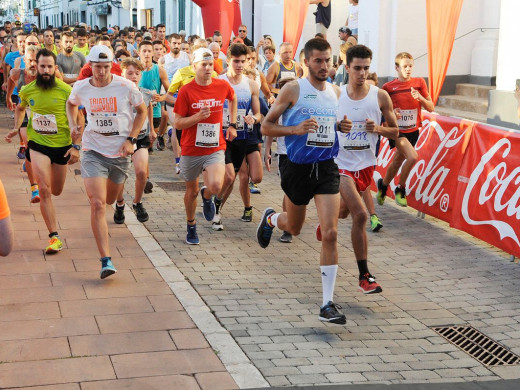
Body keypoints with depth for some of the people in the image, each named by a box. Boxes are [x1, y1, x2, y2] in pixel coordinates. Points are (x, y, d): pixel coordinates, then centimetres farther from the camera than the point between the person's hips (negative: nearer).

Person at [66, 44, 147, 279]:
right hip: (93, 151, -1)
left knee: (109, 200, 20)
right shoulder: (81, 88, -4)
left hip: (120, 153, 1)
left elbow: (142, 111, 4)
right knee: (97, 204, -15)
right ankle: (106, 260, -16)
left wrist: (131, 139, -6)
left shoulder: (125, 87, -10)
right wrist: (72, 124, 2)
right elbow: (71, 103, 20)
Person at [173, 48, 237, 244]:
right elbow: (178, 123, -8)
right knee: (191, 191, 14)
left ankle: (206, 196, 15)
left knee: (216, 186, -23)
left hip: (215, 149, 1)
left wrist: (232, 124, 14)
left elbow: (233, 99, 22)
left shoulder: (223, 86, -3)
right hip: (191, 149, 0)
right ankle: (191, 227, 38)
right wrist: (198, 116, -23)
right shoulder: (186, 91, -10)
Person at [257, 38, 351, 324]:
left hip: (327, 168, 2)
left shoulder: (336, 92, 7)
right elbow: (266, 126, -6)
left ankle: (327, 304, -6)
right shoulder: (293, 89, -7)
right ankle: (270, 219, 57)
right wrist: (296, 129, -22)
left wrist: (342, 127, 1)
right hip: (299, 168, -2)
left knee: (330, 233, -11)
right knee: (294, 228, 18)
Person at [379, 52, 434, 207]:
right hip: (397, 130, -4)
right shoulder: (388, 87, -6)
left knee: (398, 162, 16)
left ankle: (383, 184, 43)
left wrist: (420, 97, -16)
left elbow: (431, 108, 2)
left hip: (413, 130, 4)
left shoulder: (419, 83, 1)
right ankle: (401, 189, -2)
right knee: (412, 157, -24)